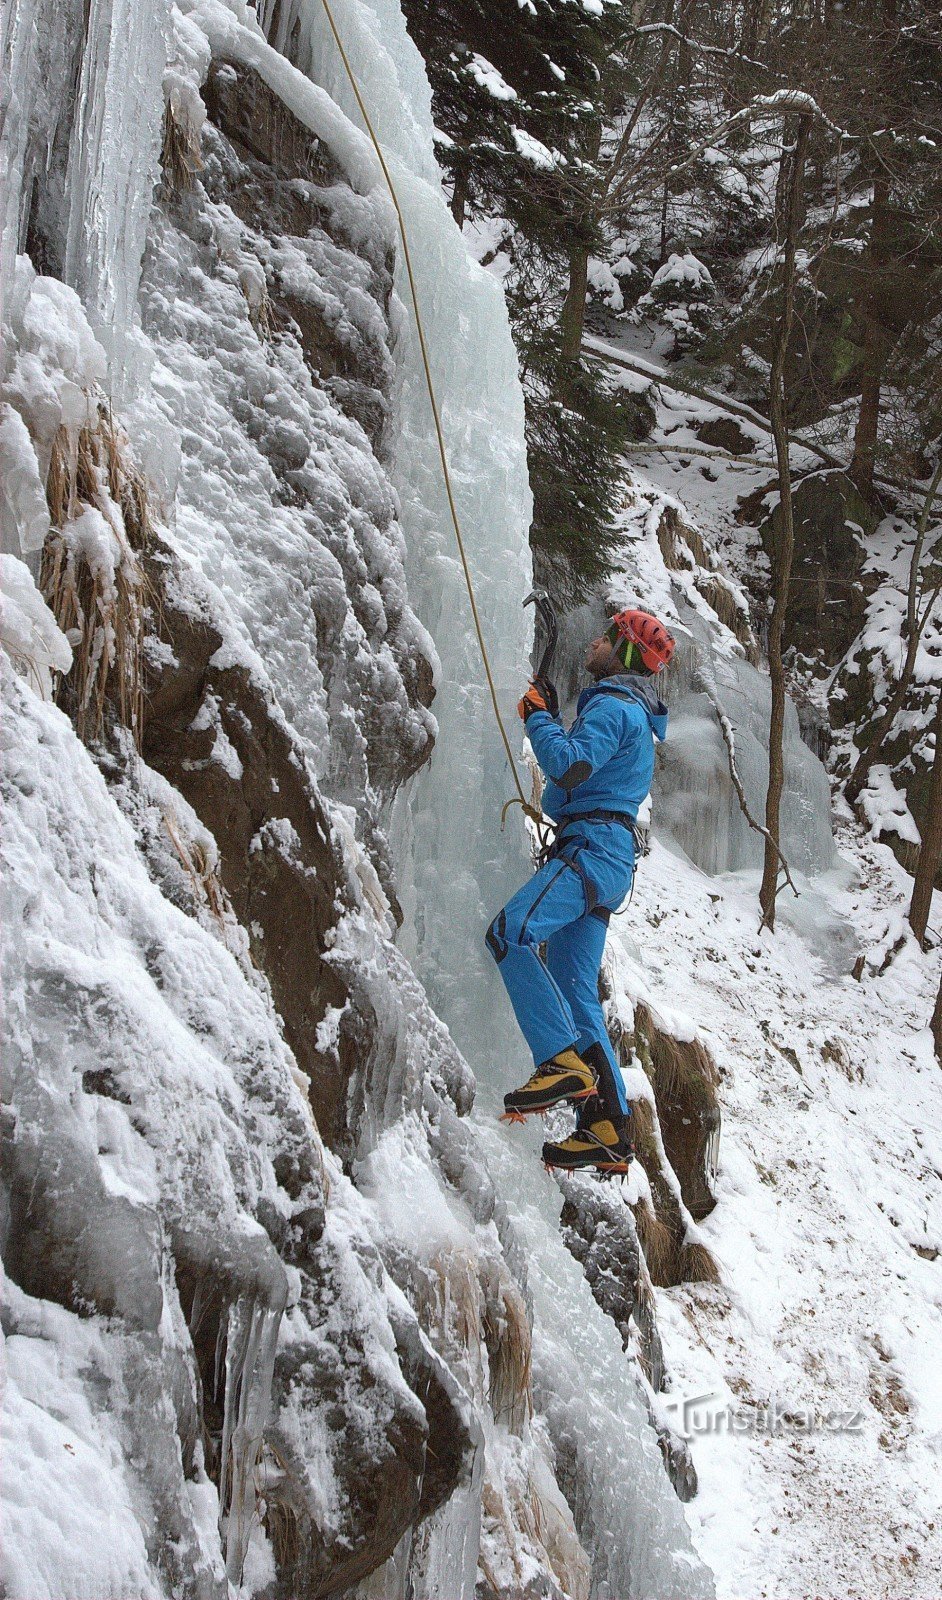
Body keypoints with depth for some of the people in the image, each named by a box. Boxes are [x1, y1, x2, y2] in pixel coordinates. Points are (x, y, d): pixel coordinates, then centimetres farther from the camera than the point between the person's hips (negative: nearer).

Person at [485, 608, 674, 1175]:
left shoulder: (614, 706, -5)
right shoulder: (630, 713, 29)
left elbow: (570, 766, -19)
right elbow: (575, 771, 35)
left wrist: (537, 717, -4)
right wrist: (552, 715, 31)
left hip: (594, 847, -11)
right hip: (606, 859, 11)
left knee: (511, 931, -29)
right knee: (576, 993, 5)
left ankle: (565, 1063, -37)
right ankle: (608, 1132, 2)